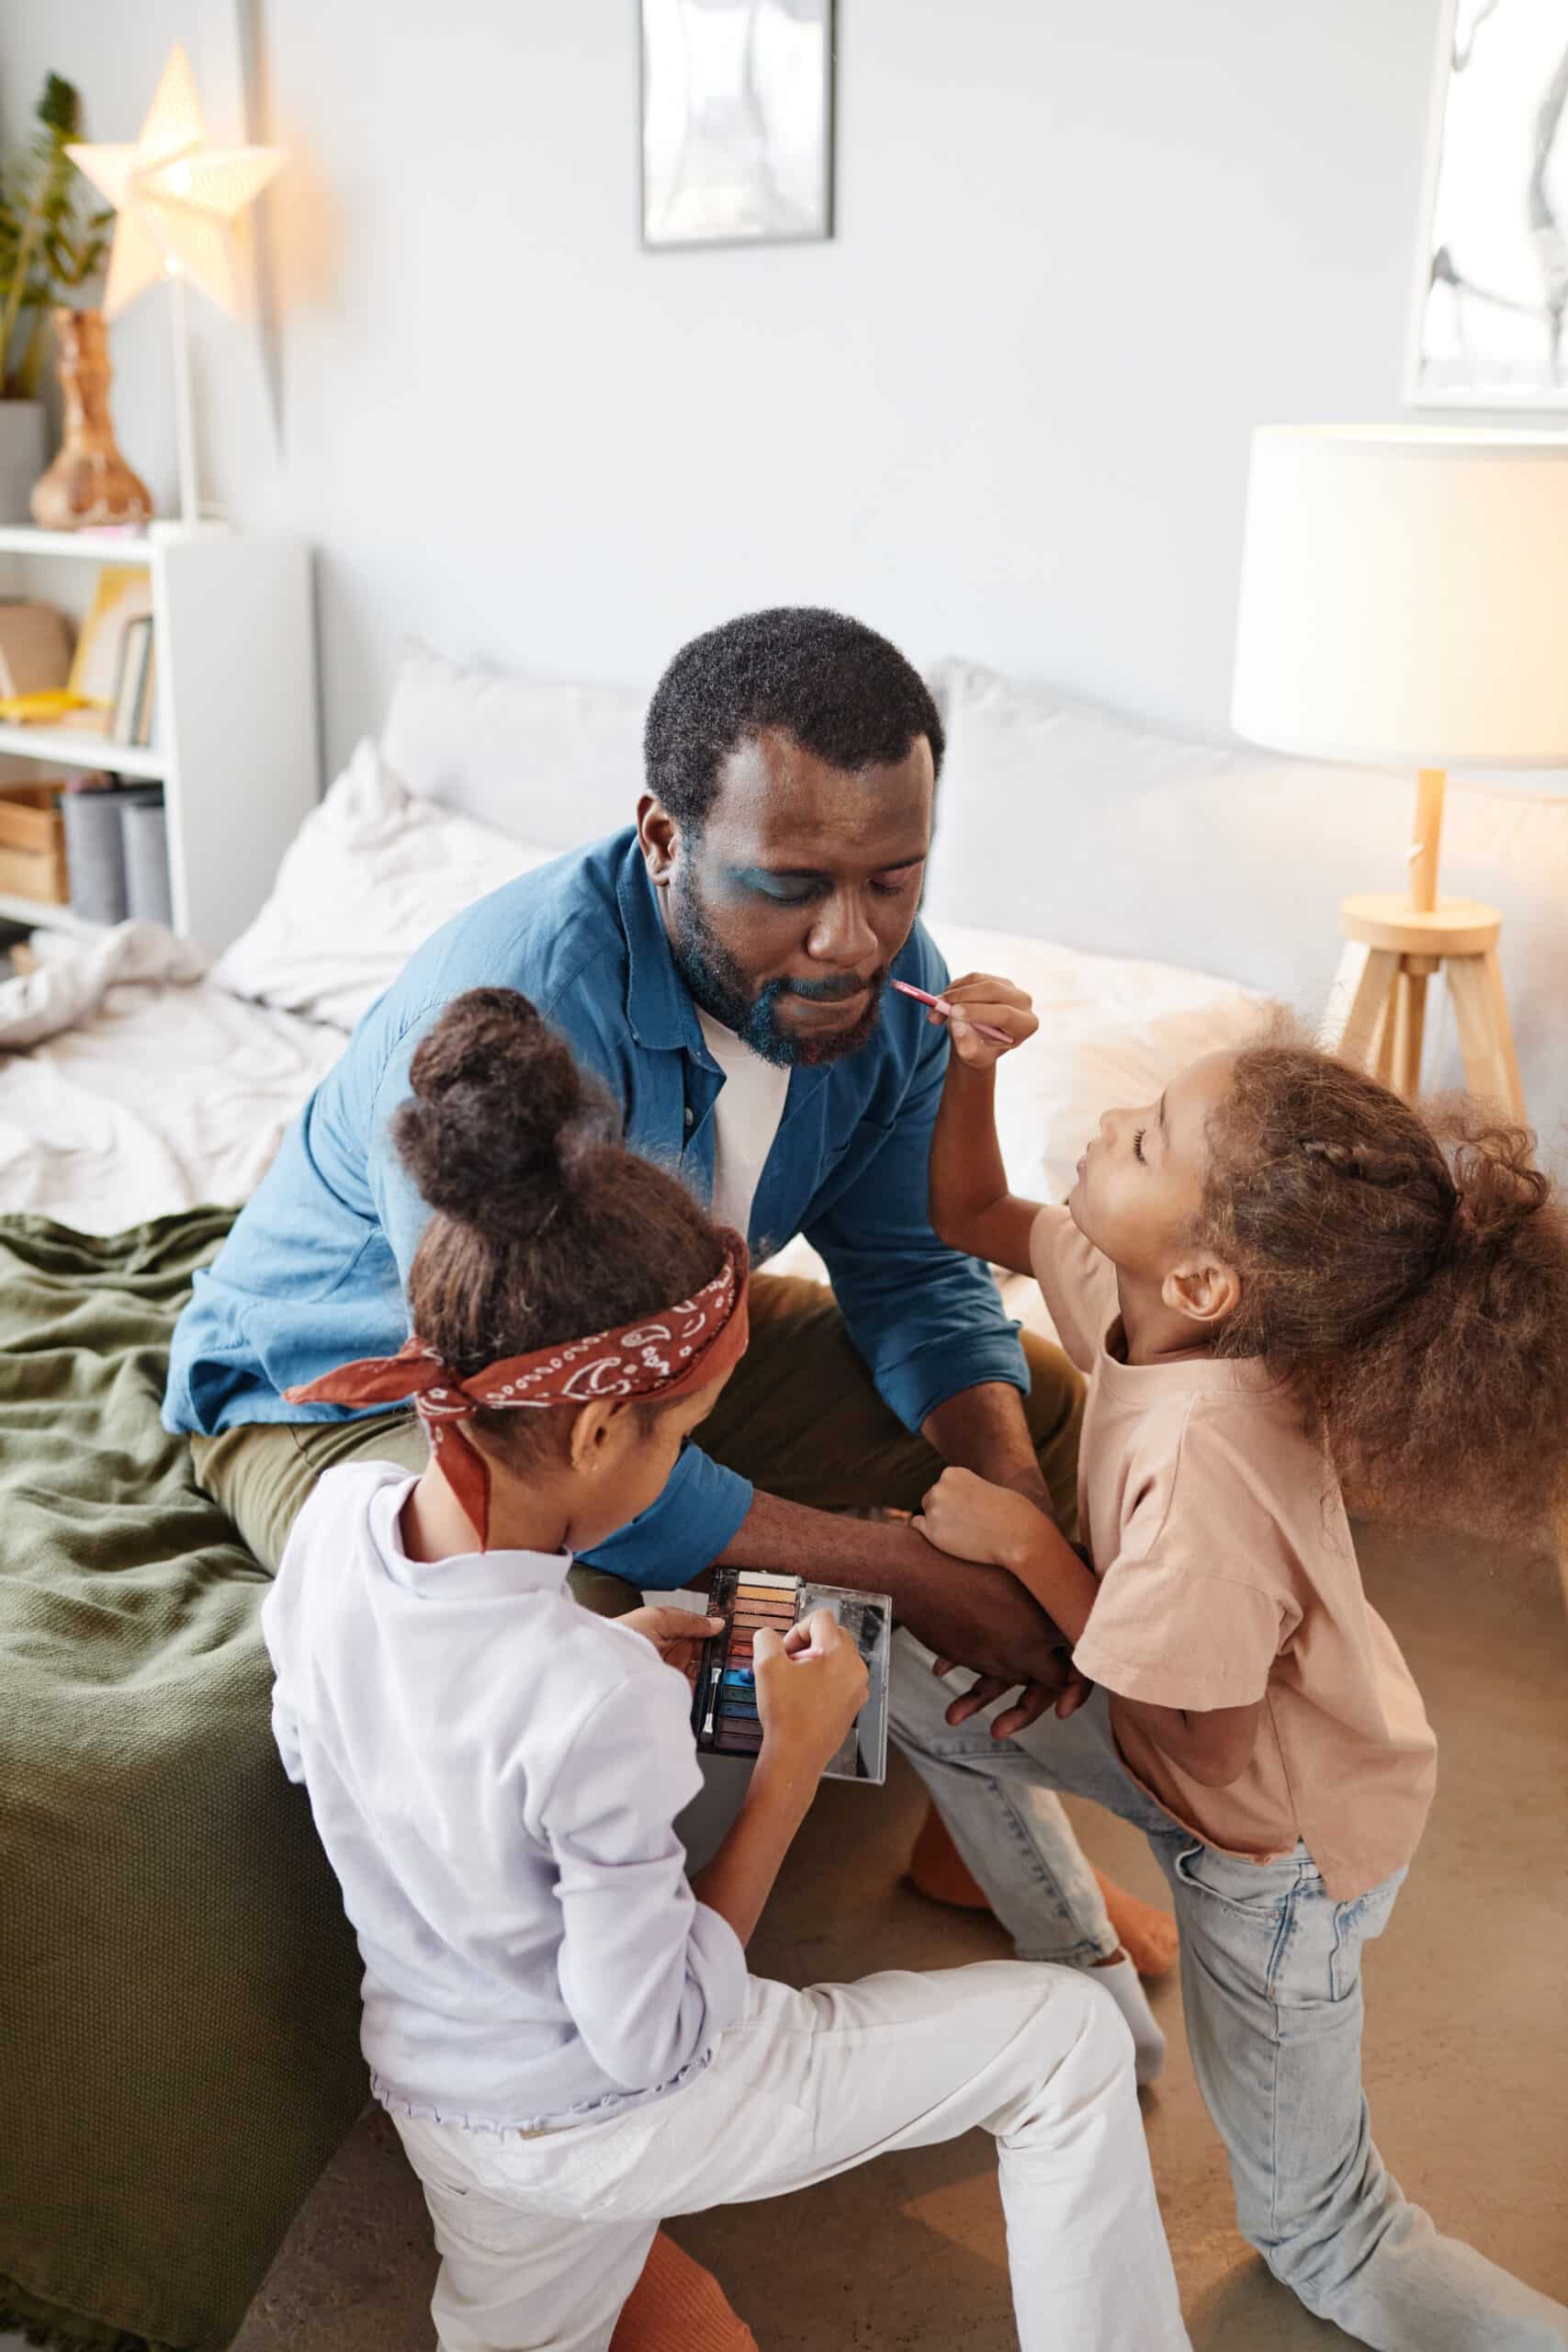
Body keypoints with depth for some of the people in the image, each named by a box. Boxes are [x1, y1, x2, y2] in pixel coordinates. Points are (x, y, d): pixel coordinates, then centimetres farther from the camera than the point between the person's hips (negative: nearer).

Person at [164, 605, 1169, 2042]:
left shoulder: (883, 983, -16)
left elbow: (913, 1270, -3)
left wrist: (1020, 1512, -21)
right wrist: (904, 1567, -33)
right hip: (349, 1379, -6)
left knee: (1046, 1406, 1)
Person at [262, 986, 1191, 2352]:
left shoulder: (336, 1517, -17)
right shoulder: (600, 1709, -38)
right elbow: (658, 2035, -24)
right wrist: (795, 1757, -19)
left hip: (429, 2083, 7)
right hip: (606, 2122, -7)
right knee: (1070, 2037, 4)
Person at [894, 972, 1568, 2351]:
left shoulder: (1202, 1460, -41)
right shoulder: (1134, 1292, -18)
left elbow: (1204, 1736, -28)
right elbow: (972, 1220, 1)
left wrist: (1024, 1544, -23)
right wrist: (971, 1072, -16)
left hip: (1276, 1837, -7)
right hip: (1233, 1749, 7)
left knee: (1321, 2239, 11)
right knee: (922, 1689, 14)